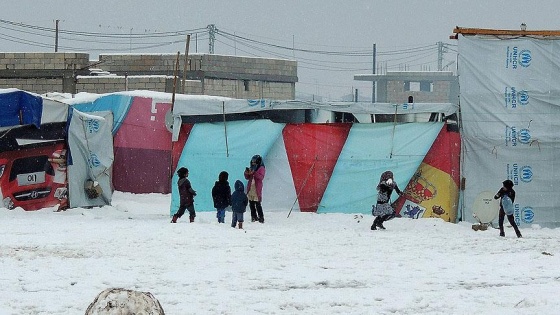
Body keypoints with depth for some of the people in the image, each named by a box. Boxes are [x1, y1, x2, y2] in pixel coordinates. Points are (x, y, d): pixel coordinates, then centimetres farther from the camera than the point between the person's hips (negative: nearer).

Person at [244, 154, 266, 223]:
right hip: (250, 189, 7)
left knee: (258, 204, -10)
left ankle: (261, 217, -6)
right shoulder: (252, 168, 15)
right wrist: (246, 173, -3)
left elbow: (261, 177, -18)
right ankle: (254, 216, 16)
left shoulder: (261, 168, -3)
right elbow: (247, 178, 17)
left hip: (257, 189, -7)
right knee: (251, 204, 8)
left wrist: (254, 173, -26)